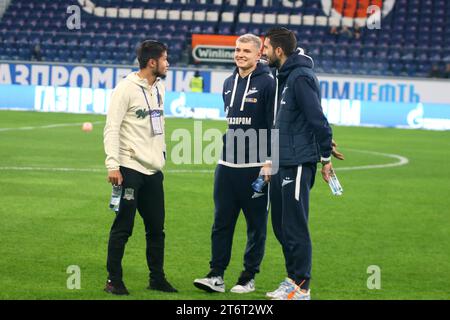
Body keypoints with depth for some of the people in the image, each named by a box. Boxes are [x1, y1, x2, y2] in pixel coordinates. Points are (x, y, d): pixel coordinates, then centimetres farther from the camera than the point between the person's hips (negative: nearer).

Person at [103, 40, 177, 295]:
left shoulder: (159, 87, 13)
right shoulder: (127, 88, -11)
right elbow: (112, 127, -14)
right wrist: (113, 164, -20)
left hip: (153, 169, 8)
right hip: (130, 168, -8)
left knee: (156, 228, 11)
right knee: (123, 227, -4)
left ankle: (157, 278, 20)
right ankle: (114, 280, 4)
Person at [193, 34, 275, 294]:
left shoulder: (267, 83, -8)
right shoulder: (229, 84, 13)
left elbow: (274, 126, -11)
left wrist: (269, 163, -15)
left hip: (256, 166, -6)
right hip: (227, 165, 6)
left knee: (256, 224, 4)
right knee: (222, 222, 4)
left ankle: (249, 277, 10)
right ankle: (216, 275, 6)